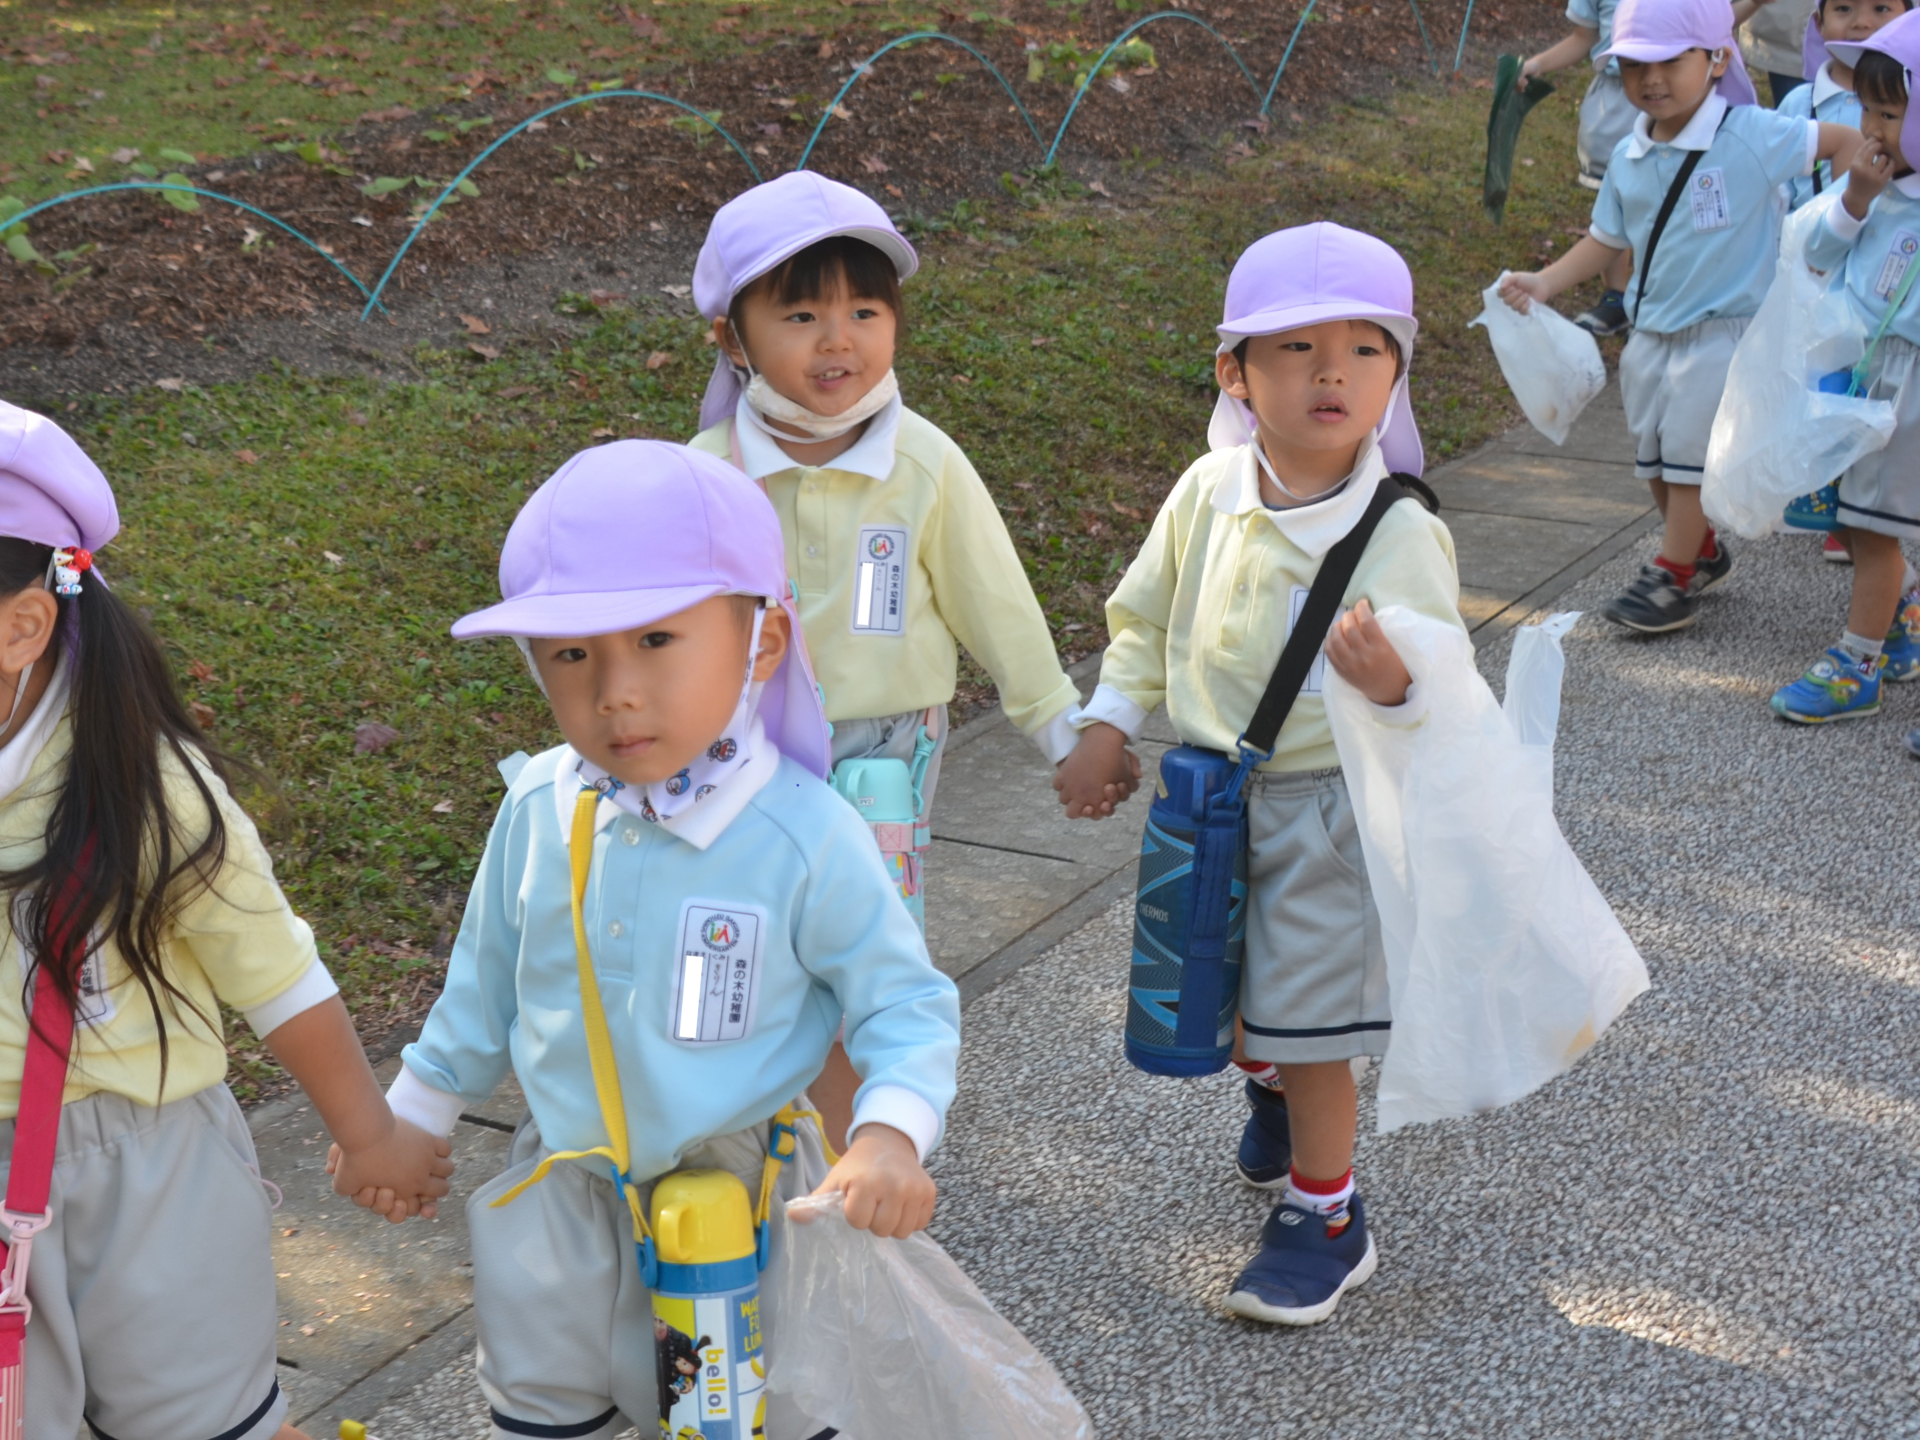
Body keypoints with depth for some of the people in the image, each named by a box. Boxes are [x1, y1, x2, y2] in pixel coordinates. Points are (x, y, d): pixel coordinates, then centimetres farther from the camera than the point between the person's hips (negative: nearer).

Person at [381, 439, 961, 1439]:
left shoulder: (805, 837, -23)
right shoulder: (539, 810, -10)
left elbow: (906, 1003, -13)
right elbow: (487, 983, 7)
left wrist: (890, 1134, -30)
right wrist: (413, 1117, 15)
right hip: (564, 1196, 3)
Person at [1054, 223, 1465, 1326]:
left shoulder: (1400, 535, -20)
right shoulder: (1211, 492, -6)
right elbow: (1147, 618, 10)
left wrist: (1397, 685, -40)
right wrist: (1108, 727, 3)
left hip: (1328, 809, -5)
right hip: (1208, 794, 5)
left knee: (1309, 1018, 2)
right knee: (1228, 997, 22)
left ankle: (1326, 1221, 24)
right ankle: (1276, 1095, 55)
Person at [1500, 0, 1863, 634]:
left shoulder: (1752, 137, -16)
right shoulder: (1629, 159, 1)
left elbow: (1846, 142, -11)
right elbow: (1607, 240, 10)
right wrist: (1543, 282, -1)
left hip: (1724, 331, -6)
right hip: (1653, 331, 7)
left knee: (1691, 451, -5)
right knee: (1653, 455, 15)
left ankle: (1673, 577, 7)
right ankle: (1703, 552, 36)